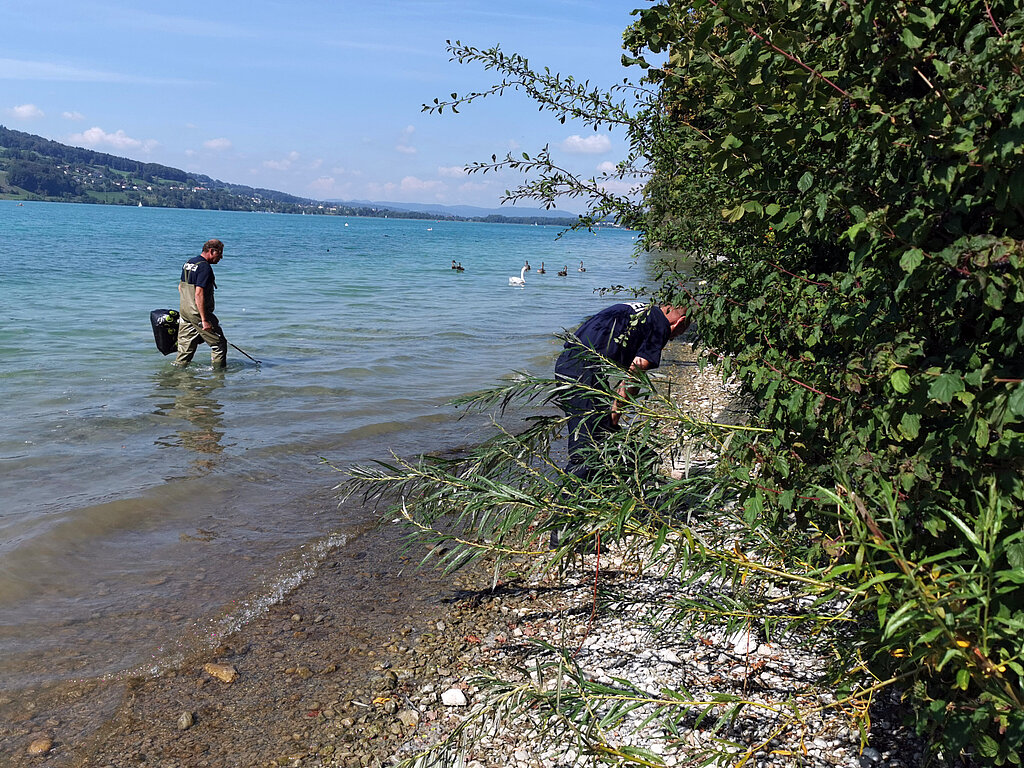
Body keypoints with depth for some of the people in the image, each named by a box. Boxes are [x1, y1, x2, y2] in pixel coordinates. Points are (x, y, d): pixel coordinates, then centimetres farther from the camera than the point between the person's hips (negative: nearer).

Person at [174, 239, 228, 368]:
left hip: (184, 311, 9)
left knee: (185, 347, 13)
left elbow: (180, 287, 22)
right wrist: (204, 320, -24)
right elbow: (199, 294, -24)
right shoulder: (205, 267, -17)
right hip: (198, 313, -9)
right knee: (219, 344, 3)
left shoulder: (188, 263, 12)